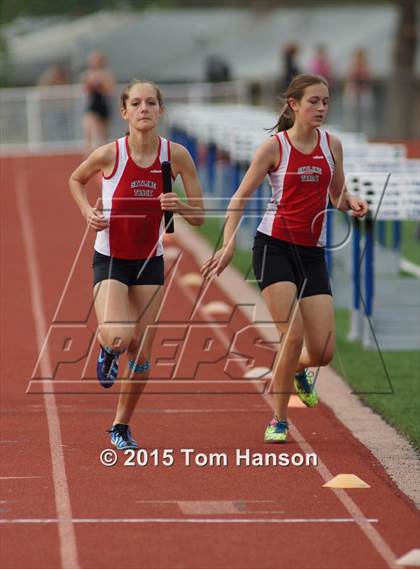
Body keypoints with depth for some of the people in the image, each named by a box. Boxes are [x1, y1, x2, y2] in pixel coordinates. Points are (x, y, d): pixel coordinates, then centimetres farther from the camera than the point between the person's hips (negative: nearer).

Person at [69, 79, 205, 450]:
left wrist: (179, 207, -24)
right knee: (118, 338, -24)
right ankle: (107, 351, 15)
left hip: (150, 263, 3)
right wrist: (88, 212, -8)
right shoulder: (110, 155, -15)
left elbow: (199, 217, -3)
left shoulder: (176, 155, -9)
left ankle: (122, 425, 26)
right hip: (110, 261, -3)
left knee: (141, 353, 5)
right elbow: (76, 180, 8)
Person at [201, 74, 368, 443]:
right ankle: (279, 421, 1)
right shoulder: (275, 147, -6)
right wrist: (229, 245, -13)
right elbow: (241, 197, -2)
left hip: (313, 252, 4)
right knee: (293, 335, -16)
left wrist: (352, 202, -6)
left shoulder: (332, 145, 7)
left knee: (324, 352, -3)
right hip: (275, 246, -4)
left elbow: (337, 197, 18)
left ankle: (297, 369, 35)